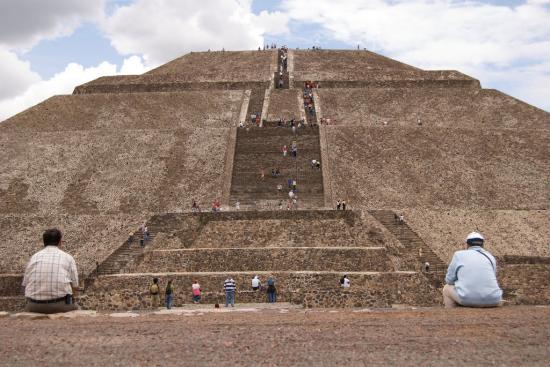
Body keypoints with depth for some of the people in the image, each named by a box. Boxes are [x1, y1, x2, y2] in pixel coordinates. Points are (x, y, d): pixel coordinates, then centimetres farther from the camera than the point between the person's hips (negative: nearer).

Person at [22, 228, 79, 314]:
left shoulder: (34, 257, 13)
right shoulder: (68, 258, 6)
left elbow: (25, 284, 12)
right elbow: (74, 287, 5)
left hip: (34, 307, 2)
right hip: (60, 306, -2)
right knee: (75, 307, 28)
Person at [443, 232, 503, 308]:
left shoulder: (459, 254, 11)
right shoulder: (490, 257, 18)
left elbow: (449, 280, 14)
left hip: (467, 299, -3)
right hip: (491, 301, 3)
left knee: (447, 288, 27)